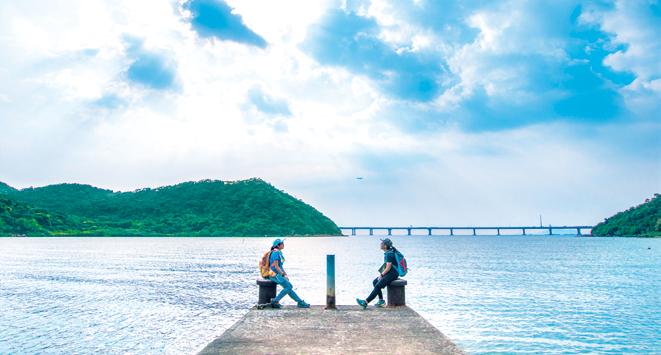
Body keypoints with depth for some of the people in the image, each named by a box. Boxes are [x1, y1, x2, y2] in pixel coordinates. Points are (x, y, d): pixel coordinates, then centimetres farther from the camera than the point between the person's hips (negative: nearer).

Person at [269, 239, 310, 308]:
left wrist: (285, 274, 10)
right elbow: (276, 266, -18)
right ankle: (275, 301, -12)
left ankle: (300, 302, 9)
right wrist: (283, 275, -15)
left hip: (279, 274, 10)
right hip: (275, 274, -10)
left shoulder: (279, 252, 15)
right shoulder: (275, 253, -15)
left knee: (289, 287, 7)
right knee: (288, 287, -15)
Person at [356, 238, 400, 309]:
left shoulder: (389, 254, -20)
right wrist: (381, 273, 9)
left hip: (393, 274, -10)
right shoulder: (387, 252, 11)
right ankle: (381, 301, 9)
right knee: (375, 282, 10)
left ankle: (366, 302, -19)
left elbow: (388, 267, -22)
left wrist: (381, 275, -11)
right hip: (389, 273, 10)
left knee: (378, 286, -18)